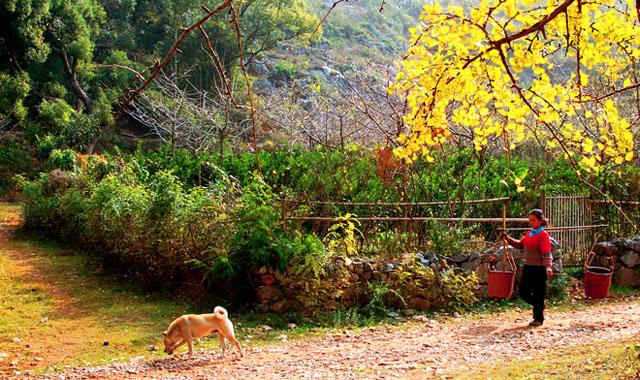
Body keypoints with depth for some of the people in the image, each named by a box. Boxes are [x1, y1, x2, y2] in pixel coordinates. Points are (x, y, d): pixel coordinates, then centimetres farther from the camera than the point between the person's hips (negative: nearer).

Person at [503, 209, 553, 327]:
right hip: (528, 267, 8)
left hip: (539, 269, -8)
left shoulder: (543, 235, -12)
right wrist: (508, 238, 12)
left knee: (538, 294, 2)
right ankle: (540, 305, 34)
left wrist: (548, 267, -30)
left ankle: (538, 319, 14)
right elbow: (520, 244, 24)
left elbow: (547, 254, -18)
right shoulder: (529, 233, 12)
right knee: (523, 292, 11)